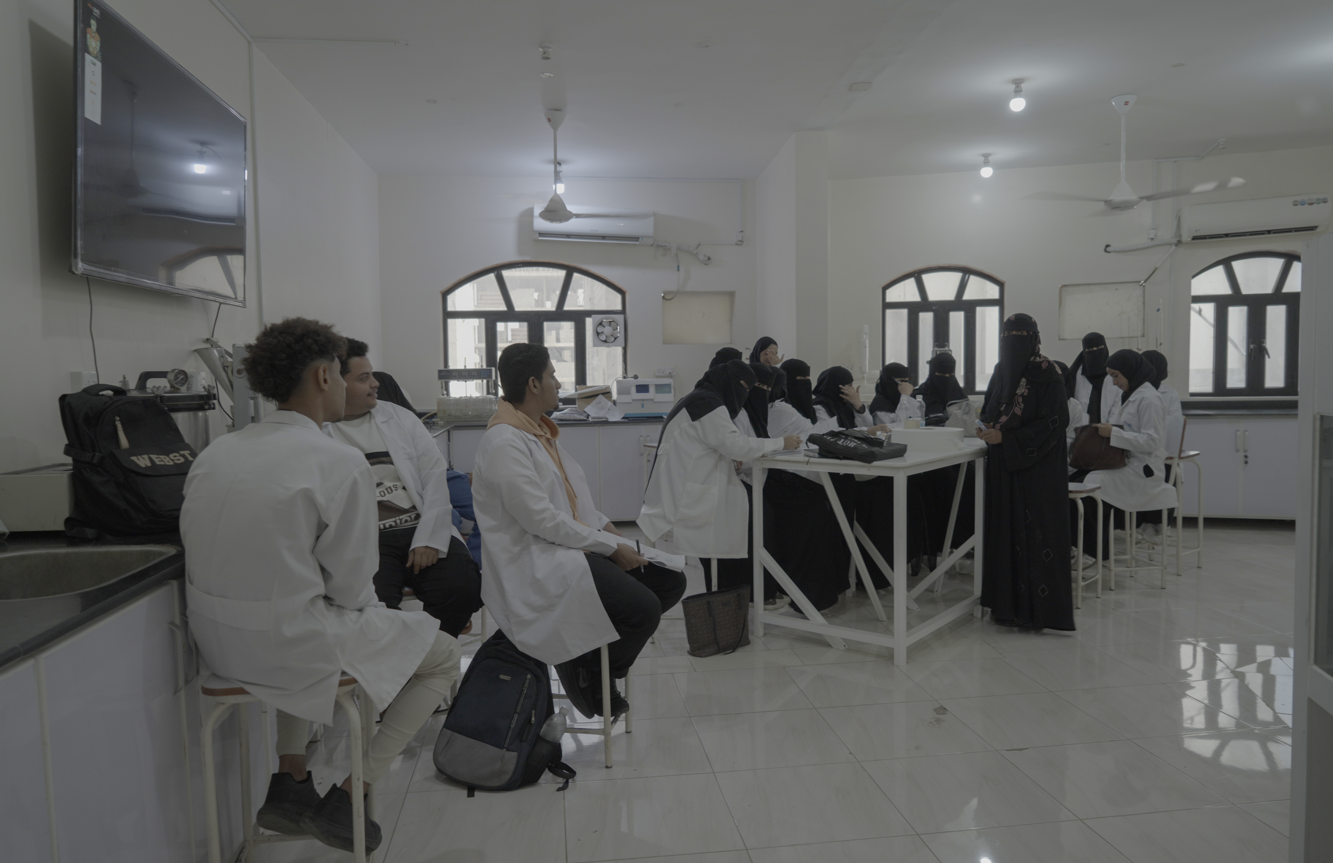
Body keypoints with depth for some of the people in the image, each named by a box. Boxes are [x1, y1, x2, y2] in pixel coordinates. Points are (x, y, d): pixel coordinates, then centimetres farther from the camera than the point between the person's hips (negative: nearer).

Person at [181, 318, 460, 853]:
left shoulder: (214, 454, 3)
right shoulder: (342, 464, -18)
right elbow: (351, 586, -15)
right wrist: (360, 610, 8)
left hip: (214, 638, 8)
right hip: (289, 641, -7)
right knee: (444, 656, 11)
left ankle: (290, 778, 31)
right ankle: (348, 796, 9)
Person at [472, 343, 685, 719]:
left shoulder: (539, 430, 14)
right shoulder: (504, 443, -17)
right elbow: (542, 521, -22)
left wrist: (605, 525, 4)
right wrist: (611, 546, -15)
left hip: (575, 545, 10)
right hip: (536, 564, -10)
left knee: (670, 581, 1)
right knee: (643, 607, -24)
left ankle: (589, 650, 10)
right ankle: (586, 673, 3)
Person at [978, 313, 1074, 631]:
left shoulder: (1046, 374, -9)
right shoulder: (1001, 372, 11)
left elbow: (1053, 422, -15)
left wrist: (1005, 437, -20)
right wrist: (986, 425, -5)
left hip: (1037, 467, -6)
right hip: (1003, 466, 6)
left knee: (1036, 531, -3)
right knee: (1005, 530, 6)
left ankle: (1041, 607, 6)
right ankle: (1008, 602, 15)